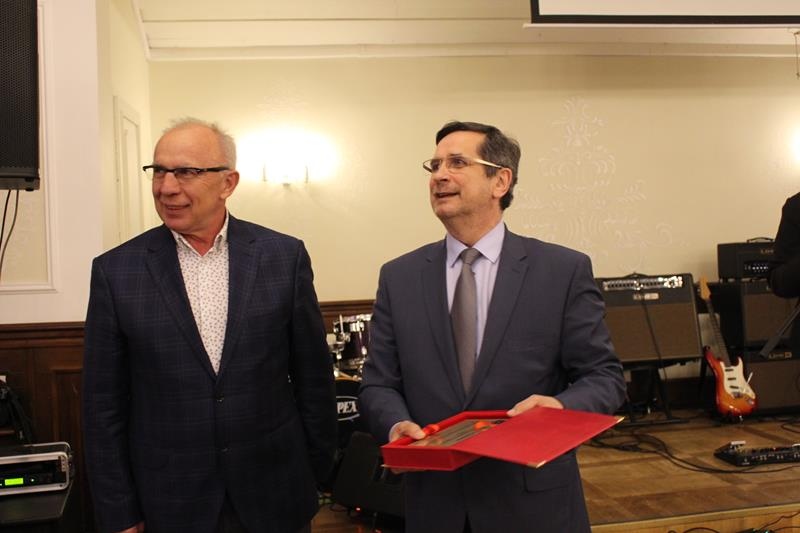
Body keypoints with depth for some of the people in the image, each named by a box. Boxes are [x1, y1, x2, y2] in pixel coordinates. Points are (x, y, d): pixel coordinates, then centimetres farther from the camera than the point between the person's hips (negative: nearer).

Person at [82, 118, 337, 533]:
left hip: (275, 498, 1)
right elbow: (105, 406, -2)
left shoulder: (284, 256, -4)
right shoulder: (116, 270, -4)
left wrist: (315, 476, 4)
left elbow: (314, 378, 1)